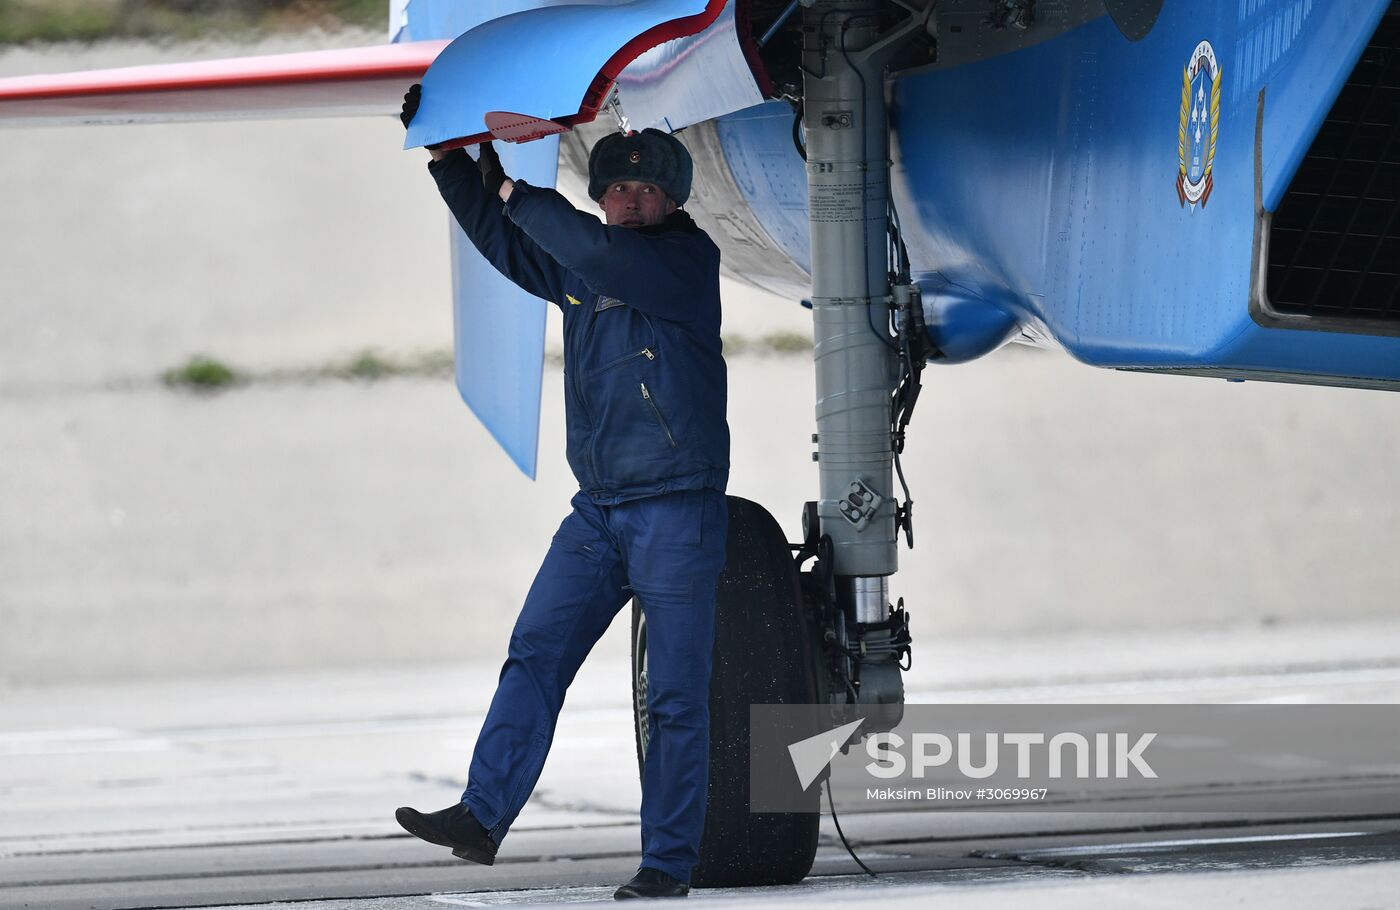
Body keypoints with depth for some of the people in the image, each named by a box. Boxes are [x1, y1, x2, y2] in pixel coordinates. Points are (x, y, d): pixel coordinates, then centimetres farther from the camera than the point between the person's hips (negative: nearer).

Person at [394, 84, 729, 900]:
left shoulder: (689, 259, -5)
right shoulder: (579, 270, 14)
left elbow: (601, 255, -21)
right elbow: (500, 238, 23)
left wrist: (519, 191, -14)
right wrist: (446, 156, 14)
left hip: (678, 510, -6)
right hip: (598, 510, 6)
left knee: (677, 692, -4)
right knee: (535, 654, -5)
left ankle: (669, 861, 0)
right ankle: (482, 817, -9)